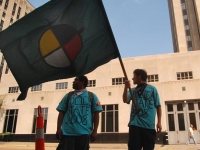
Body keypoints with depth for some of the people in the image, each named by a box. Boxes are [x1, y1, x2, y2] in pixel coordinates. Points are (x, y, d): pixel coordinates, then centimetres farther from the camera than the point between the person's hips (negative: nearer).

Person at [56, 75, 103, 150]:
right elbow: (61, 113, 10)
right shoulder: (68, 96, 14)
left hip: (84, 133, -1)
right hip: (67, 132, 2)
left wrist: (95, 131, -1)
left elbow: (96, 114, 5)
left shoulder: (92, 96, 8)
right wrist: (59, 129, 1)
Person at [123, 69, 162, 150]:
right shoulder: (133, 90, 15)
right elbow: (125, 100, -1)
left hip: (149, 125, -2)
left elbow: (158, 106, 6)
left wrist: (159, 122, 1)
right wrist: (126, 88, -14)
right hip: (135, 124, 2)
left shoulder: (152, 89, 7)